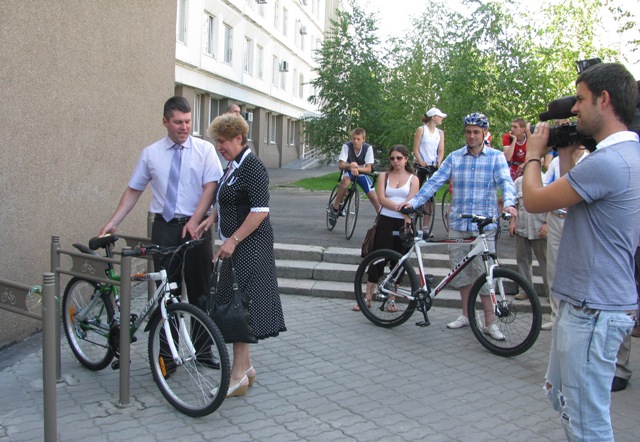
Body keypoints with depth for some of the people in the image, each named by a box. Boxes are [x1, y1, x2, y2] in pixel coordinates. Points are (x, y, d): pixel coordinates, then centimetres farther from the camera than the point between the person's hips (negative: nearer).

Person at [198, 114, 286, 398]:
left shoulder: (251, 166, -15)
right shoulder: (233, 166, 14)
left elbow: (260, 210, -22)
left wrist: (233, 240, -22)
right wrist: (213, 217, 8)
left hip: (249, 244, -10)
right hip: (236, 244, 10)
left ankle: (238, 375, 1)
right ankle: (245, 366, 24)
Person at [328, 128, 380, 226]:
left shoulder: (368, 148, -20)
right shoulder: (346, 146, -22)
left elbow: (368, 169, -22)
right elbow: (340, 165, -23)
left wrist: (357, 168, -41)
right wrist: (350, 165, -45)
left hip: (361, 173, 1)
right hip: (348, 171, -1)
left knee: (375, 198, -12)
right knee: (346, 181, -38)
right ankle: (334, 209, -23)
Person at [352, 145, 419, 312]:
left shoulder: (413, 179, 6)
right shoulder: (384, 176, 9)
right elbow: (381, 198, -5)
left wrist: (407, 220, -23)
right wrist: (400, 208, -17)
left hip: (403, 223, 0)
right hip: (386, 221, 0)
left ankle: (391, 299, 17)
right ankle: (367, 297, 8)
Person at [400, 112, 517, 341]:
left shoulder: (496, 157, 2)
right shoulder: (454, 157, 8)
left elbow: (506, 182, -12)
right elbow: (435, 181, 2)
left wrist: (509, 203, -32)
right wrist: (413, 201, -9)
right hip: (457, 224, 3)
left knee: (484, 275, -3)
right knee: (462, 272, 11)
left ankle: (490, 323, 7)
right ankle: (466, 314, 27)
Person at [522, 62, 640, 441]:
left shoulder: (607, 162, -24)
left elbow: (535, 200, -15)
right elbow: (573, 195, 17)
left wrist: (534, 154, 1)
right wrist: (565, 154, 14)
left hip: (593, 311, -11)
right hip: (585, 302, 11)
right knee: (561, 395, 25)